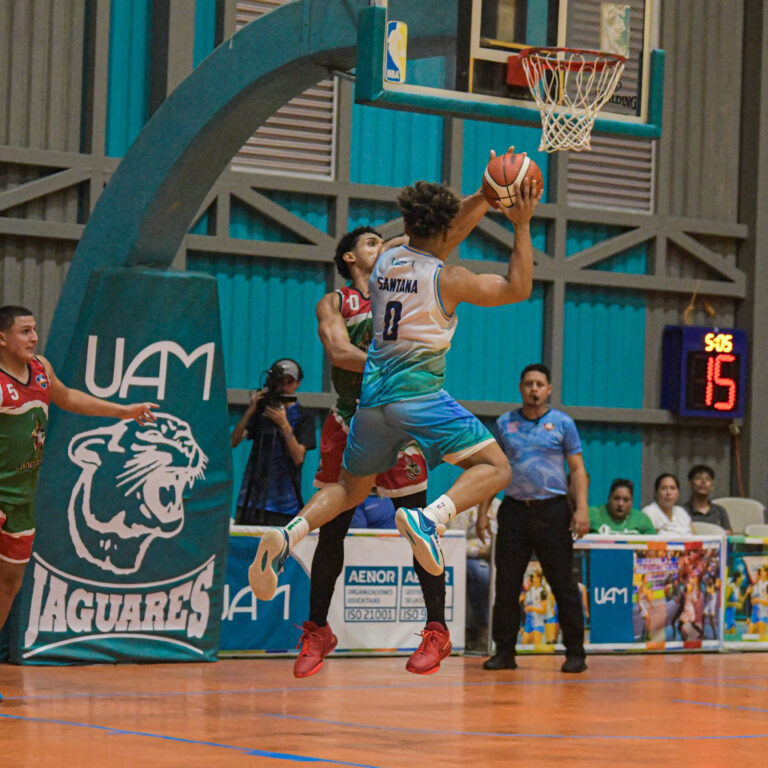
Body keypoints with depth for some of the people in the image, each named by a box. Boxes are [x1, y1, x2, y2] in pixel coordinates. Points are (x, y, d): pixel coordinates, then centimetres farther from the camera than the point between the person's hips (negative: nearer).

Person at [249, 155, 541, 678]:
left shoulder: (387, 261, 11)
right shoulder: (446, 278, -7)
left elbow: (437, 241, 30)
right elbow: (518, 289, 3)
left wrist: (485, 197, 26)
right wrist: (522, 227, 7)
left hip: (373, 397, 6)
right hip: (419, 395, -6)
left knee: (352, 488, 22)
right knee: (494, 467, 2)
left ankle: (286, 537, -3)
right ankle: (428, 518, -23)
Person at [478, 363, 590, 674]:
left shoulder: (563, 423, 3)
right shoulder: (504, 423, 9)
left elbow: (577, 469, 1)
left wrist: (582, 509, -10)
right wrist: (483, 511, 6)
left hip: (552, 511, -2)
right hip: (514, 509, 3)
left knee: (563, 584, -2)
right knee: (506, 584, 1)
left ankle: (575, 653, 3)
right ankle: (504, 651, 8)